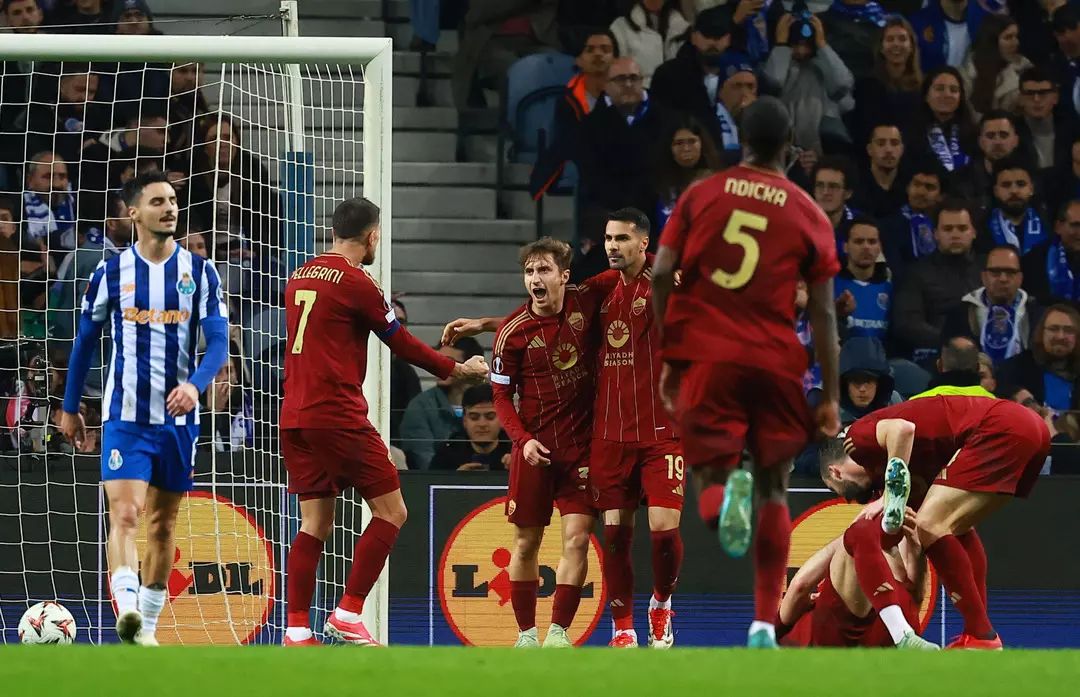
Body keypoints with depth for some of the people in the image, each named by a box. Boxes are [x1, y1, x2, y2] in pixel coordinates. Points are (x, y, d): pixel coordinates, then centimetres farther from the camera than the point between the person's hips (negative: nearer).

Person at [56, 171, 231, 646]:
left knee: (162, 523, 9)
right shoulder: (112, 273, 0)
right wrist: (69, 408, 13)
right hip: (125, 416, -2)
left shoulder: (199, 273, 2)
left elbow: (218, 342, -4)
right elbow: (86, 341, 10)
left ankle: (147, 627, 19)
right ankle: (127, 610, -33)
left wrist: (196, 384, -24)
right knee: (124, 514, -18)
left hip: (178, 418, 2)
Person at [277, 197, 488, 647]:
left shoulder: (300, 278, 13)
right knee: (390, 511, 1)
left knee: (315, 523, 10)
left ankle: (297, 631, 2)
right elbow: (401, 343, 0)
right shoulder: (356, 282, -8)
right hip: (338, 418, -7)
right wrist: (456, 369, 14)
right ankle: (348, 616, -6)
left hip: (295, 419, 8)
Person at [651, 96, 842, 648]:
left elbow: (661, 276, -1)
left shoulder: (701, 195, 6)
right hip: (776, 363, 0)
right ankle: (764, 624, 5)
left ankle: (722, 497, -34)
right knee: (773, 488, 11)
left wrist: (667, 359, 7)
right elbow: (823, 313, 2)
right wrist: (830, 396, 5)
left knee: (710, 471, 6)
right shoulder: (808, 215, 4)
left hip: (707, 356, 0)